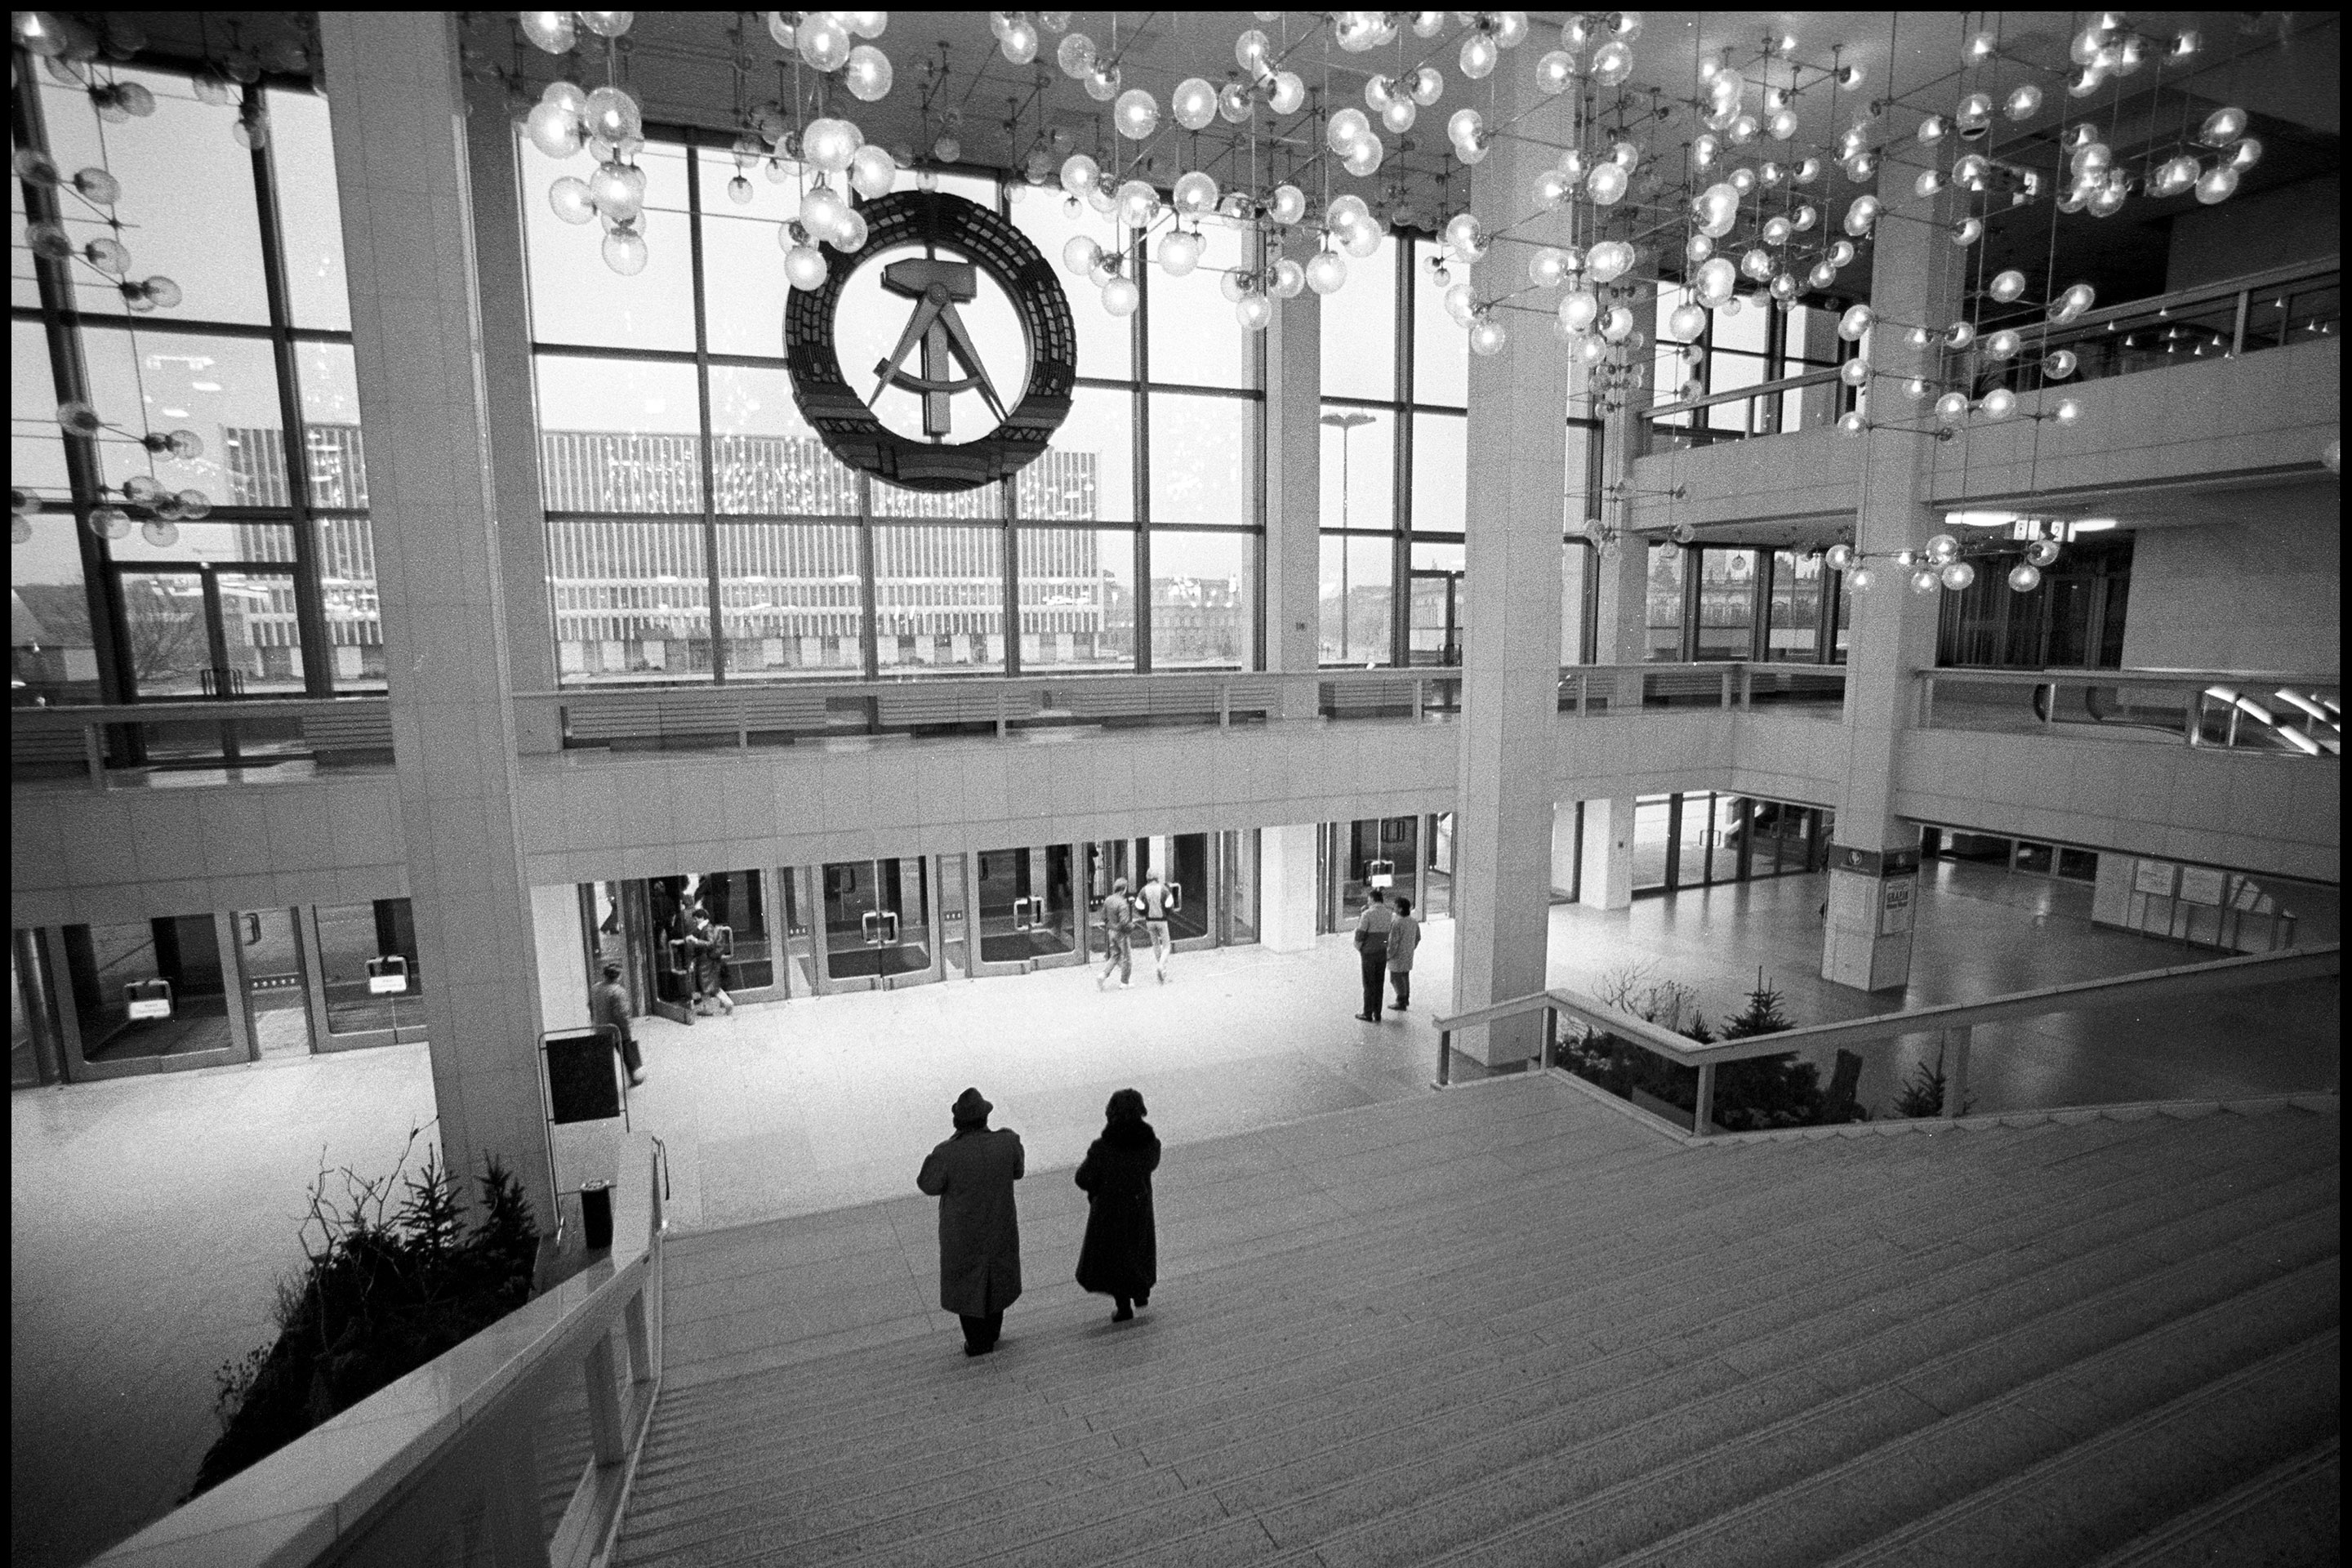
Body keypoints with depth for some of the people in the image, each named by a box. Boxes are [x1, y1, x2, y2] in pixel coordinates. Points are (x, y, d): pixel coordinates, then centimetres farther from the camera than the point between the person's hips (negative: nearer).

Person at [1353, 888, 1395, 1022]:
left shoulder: (1367, 914, -17)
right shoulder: (1388, 915, 3)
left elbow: (1360, 936, -16)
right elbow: (1386, 935, 6)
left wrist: (1358, 948, 0)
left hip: (1369, 953, -5)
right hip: (1382, 952, 5)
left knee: (1369, 984, 4)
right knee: (1379, 984, 11)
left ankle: (1368, 1014, 11)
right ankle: (1377, 1015, 16)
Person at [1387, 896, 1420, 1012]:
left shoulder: (1397, 923, -25)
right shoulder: (1414, 922, -2)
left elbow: (1393, 943, -23)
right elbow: (1418, 938, 10)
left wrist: (1388, 955, -11)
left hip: (1398, 955, -7)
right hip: (1409, 955, 7)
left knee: (1396, 978, 4)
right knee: (1405, 976, 21)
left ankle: (1401, 1003, 9)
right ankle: (1406, 998, 31)